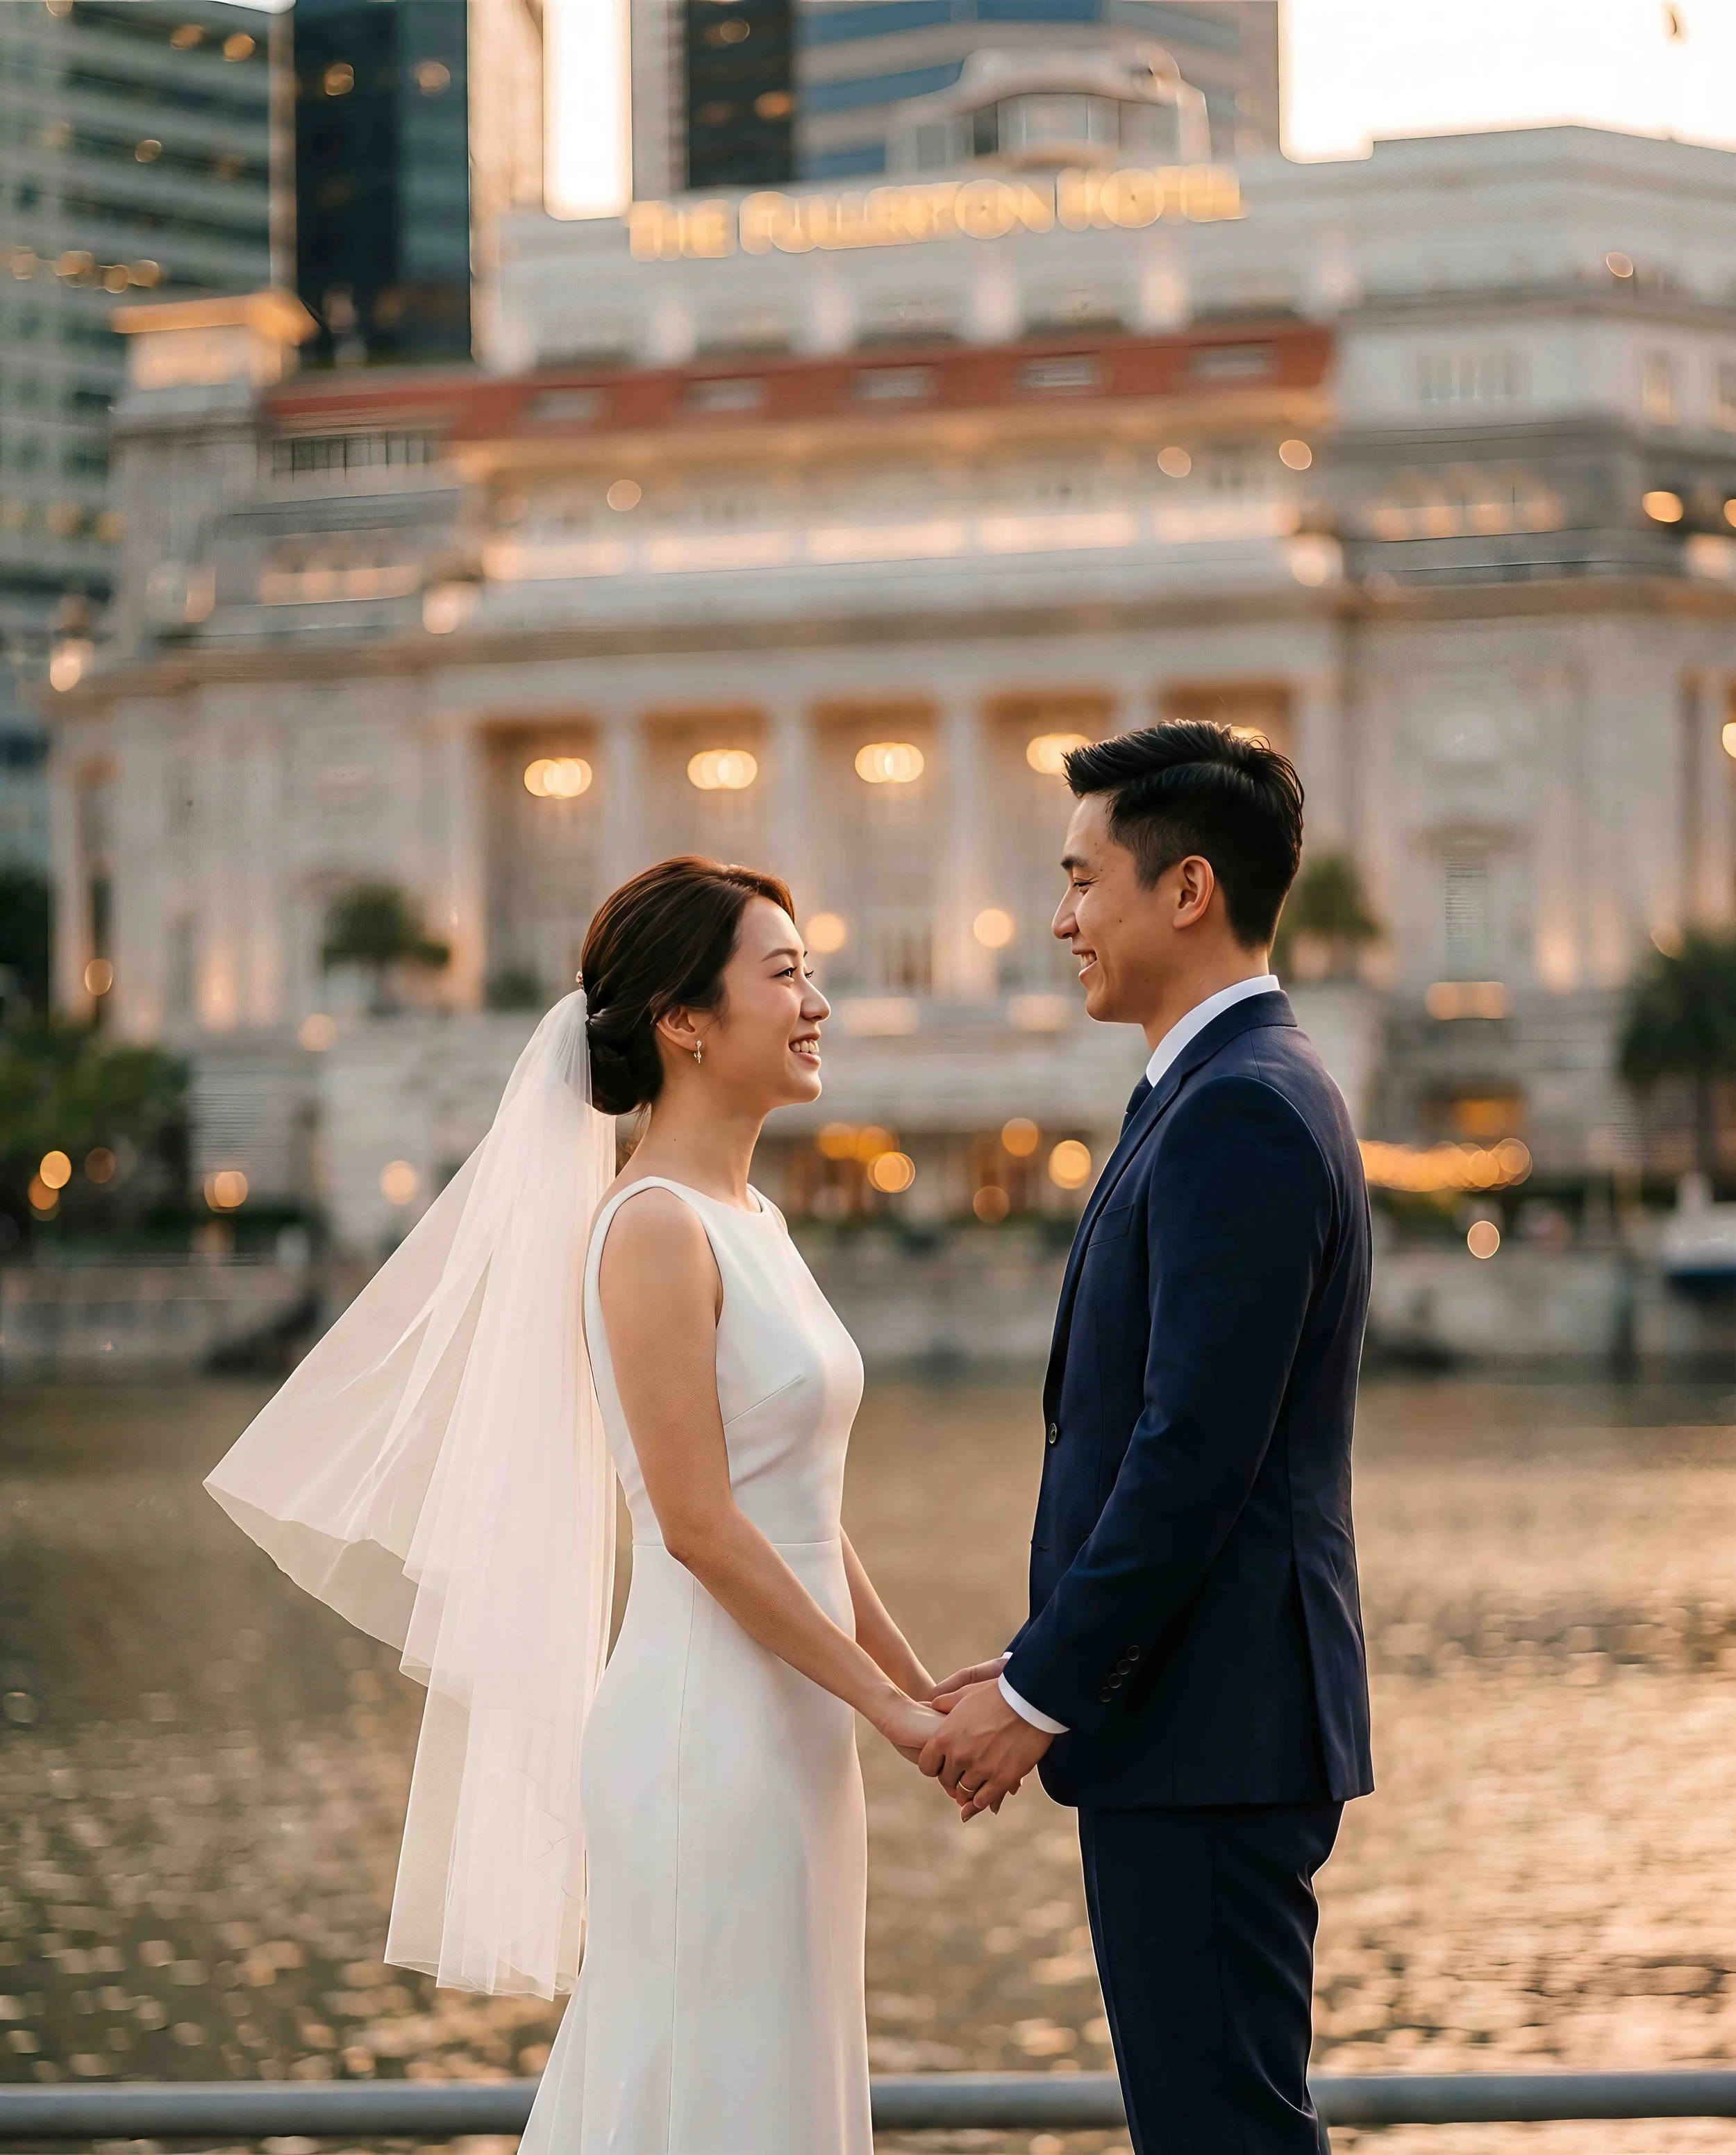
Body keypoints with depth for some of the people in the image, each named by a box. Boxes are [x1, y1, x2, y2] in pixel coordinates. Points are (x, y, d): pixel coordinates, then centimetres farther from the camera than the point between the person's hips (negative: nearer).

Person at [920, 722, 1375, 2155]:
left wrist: (1042, 1693, -16)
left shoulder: (1240, 1113, -17)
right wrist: (1044, 1666, 16)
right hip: (1195, 1712, 10)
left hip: (1208, 1721, -10)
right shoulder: (1240, 1094, 16)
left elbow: (1196, 1453, -22)